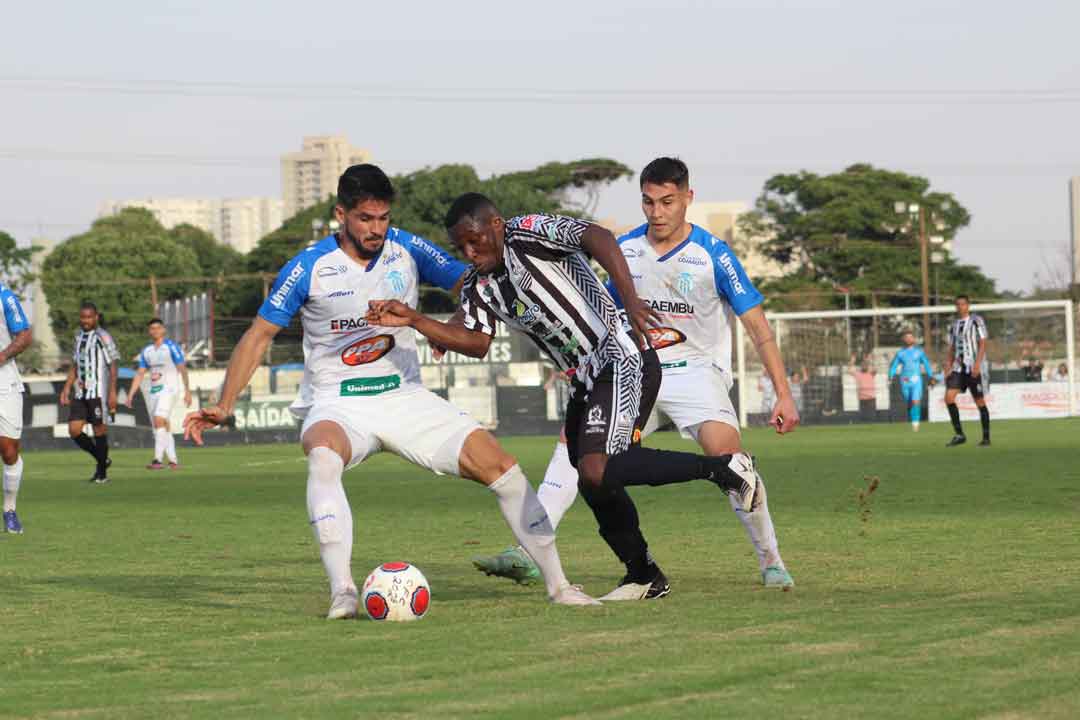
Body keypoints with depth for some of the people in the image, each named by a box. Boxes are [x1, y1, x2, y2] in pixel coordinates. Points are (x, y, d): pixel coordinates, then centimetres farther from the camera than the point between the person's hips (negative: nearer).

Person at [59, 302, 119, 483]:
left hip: (98, 393, -7)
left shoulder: (103, 337, -7)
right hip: (80, 393, 7)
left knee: (99, 431, -2)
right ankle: (102, 459, 17)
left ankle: (102, 472, 8)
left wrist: (112, 393, -14)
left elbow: (113, 366, -9)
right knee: (74, 430, -2)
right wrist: (67, 388, 14)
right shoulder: (79, 336, 15)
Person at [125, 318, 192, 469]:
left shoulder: (171, 347, -4)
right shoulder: (146, 351, 13)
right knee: (163, 428, 6)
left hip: (168, 390, -7)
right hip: (152, 391, 7)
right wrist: (130, 394, 7)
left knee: (159, 421, -21)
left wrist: (187, 391, -9)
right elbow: (139, 374, 14)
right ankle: (173, 460, 13)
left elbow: (182, 369, -5)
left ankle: (157, 460, -25)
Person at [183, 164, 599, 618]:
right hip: (338, 405, -3)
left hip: (405, 397, 3)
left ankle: (557, 585, 3)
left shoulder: (407, 251, -1)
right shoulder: (309, 268, -8)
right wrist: (223, 406, -11)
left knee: (498, 465, -10)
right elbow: (259, 335, -3)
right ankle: (342, 592, -43)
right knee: (323, 457, -39)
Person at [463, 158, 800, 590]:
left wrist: (783, 395, -15)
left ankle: (770, 561, -11)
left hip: (696, 372, -4)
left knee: (726, 450, -29)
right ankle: (527, 555, -18)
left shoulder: (712, 255, -12)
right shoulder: (625, 250, 1)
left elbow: (758, 326, -10)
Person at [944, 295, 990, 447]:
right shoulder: (954, 325, 15)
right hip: (959, 367, 5)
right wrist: (948, 369, 9)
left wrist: (977, 363, -20)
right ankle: (959, 435, -5)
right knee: (949, 397, -11)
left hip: (975, 367, -5)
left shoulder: (976, 321, -3)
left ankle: (986, 438, 10)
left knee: (980, 401, 0)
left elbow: (982, 343, -10)